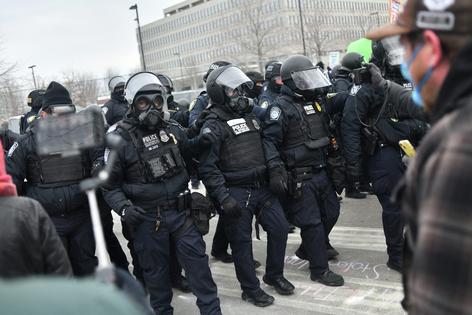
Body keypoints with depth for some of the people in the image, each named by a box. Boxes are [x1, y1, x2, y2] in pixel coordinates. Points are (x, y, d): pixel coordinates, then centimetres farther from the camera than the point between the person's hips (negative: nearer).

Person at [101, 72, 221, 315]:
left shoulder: (173, 129, 3)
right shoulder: (120, 139, -10)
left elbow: (189, 158, 22)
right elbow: (110, 185, -5)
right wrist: (123, 208, -18)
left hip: (179, 210, 3)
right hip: (146, 218, -3)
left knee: (196, 258, 6)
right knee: (155, 268, 11)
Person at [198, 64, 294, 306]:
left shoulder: (251, 117, 13)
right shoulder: (213, 126, -11)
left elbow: (264, 150, 22)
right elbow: (207, 167, -18)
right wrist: (224, 198, -23)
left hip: (261, 187, 7)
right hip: (236, 193, -7)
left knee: (279, 227, 9)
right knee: (241, 242, 4)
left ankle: (274, 275, 29)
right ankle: (250, 289, 20)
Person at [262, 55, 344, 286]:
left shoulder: (313, 102, 13)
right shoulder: (280, 108, -13)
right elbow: (269, 141, -20)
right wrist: (276, 171, -29)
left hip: (320, 172, 9)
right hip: (299, 178, -9)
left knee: (331, 212, 18)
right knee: (311, 222, -3)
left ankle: (310, 248, 40)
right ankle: (319, 269, 10)